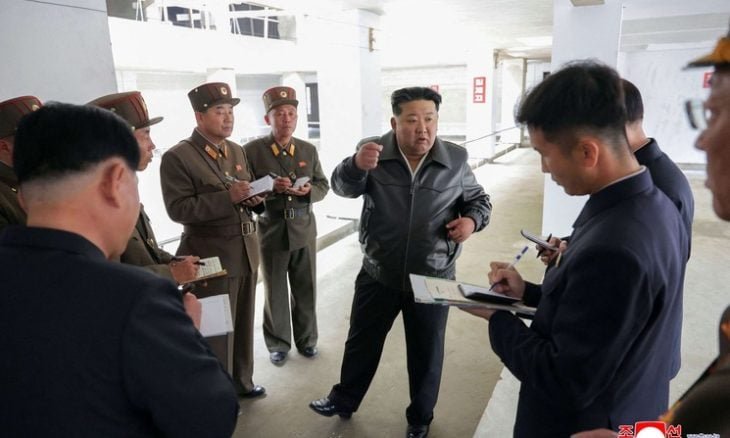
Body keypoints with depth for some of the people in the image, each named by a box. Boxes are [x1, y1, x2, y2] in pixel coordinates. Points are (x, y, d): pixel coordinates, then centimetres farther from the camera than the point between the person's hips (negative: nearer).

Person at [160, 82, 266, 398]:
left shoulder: (236, 151, 10)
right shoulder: (177, 157, -11)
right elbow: (178, 209, -18)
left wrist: (254, 199, -7)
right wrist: (227, 197, -26)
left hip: (246, 249, 7)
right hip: (211, 254, -6)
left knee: (244, 322, 18)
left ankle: (241, 380, 36)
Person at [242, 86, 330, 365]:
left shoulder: (309, 150, 4)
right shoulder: (251, 150, -6)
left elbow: (323, 186, 7)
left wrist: (309, 190, -15)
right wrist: (271, 188, -23)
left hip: (304, 230, 3)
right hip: (271, 231, -2)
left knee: (306, 289, 12)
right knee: (275, 292, 11)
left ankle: (306, 339, 31)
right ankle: (277, 343, 29)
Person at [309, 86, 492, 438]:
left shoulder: (456, 159, -6)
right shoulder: (372, 151, -9)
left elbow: (478, 199, 6)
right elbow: (343, 187, -21)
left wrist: (472, 219, -16)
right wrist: (356, 165, -43)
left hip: (432, 278, 0)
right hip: (378, 274, 0)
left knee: (426, 351, 16)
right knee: (361, 342, 18)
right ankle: (344, 401, 43)